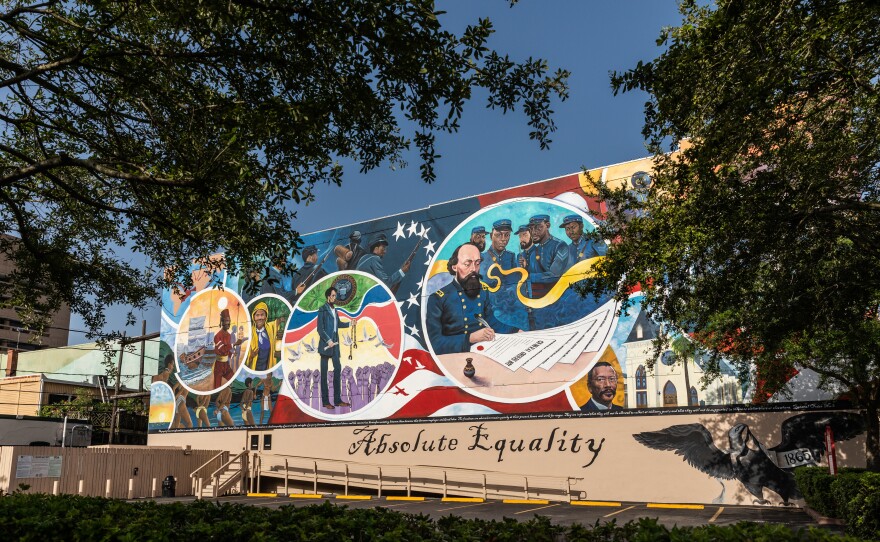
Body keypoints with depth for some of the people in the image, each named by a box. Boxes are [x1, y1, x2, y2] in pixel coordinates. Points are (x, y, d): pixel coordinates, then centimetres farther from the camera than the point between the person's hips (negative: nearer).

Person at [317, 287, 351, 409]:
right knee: (324, 371, -1)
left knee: (338, 369, 5)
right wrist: (328, 341, -16)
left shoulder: (334, 309, 15)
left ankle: (337, 400, 11)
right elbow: (320, 328, -12)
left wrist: (349, 323, 15)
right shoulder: (322, 309, -8)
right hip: (325, 344, -7)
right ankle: (325, 401, 2)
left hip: (334, 343, 7)